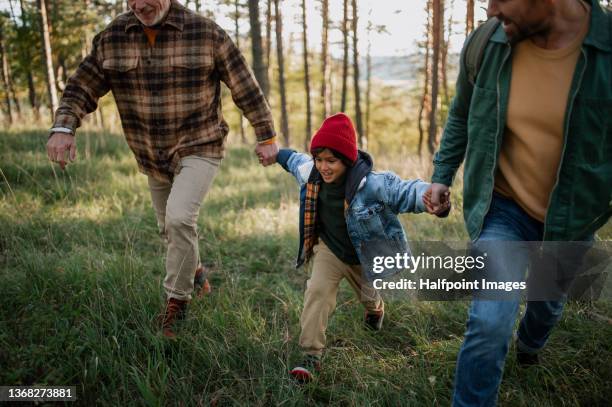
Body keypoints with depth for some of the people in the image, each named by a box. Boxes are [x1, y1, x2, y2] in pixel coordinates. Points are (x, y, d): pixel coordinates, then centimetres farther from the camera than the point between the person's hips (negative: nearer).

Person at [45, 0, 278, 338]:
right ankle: (194, 269, 46)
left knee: (179, 219, -22)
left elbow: (244, 86, -8)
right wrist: (63, 128, -20)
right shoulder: (112, 38, -5)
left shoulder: (206, 33, -13)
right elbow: (81, 86, -2)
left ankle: (176, 300, -4)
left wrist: (266, 136, -5)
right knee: (169, 227, 17)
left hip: (199, 148, -4)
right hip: (153, 158, 5)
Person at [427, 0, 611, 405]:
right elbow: (462, 116, 3)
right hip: (507, 208, -1)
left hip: (571, 217, 1)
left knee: (550, 302, 27)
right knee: (490, 321, -14)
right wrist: (443, 174, 3)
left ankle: (529, 345, 62)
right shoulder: (487, 44, -16)